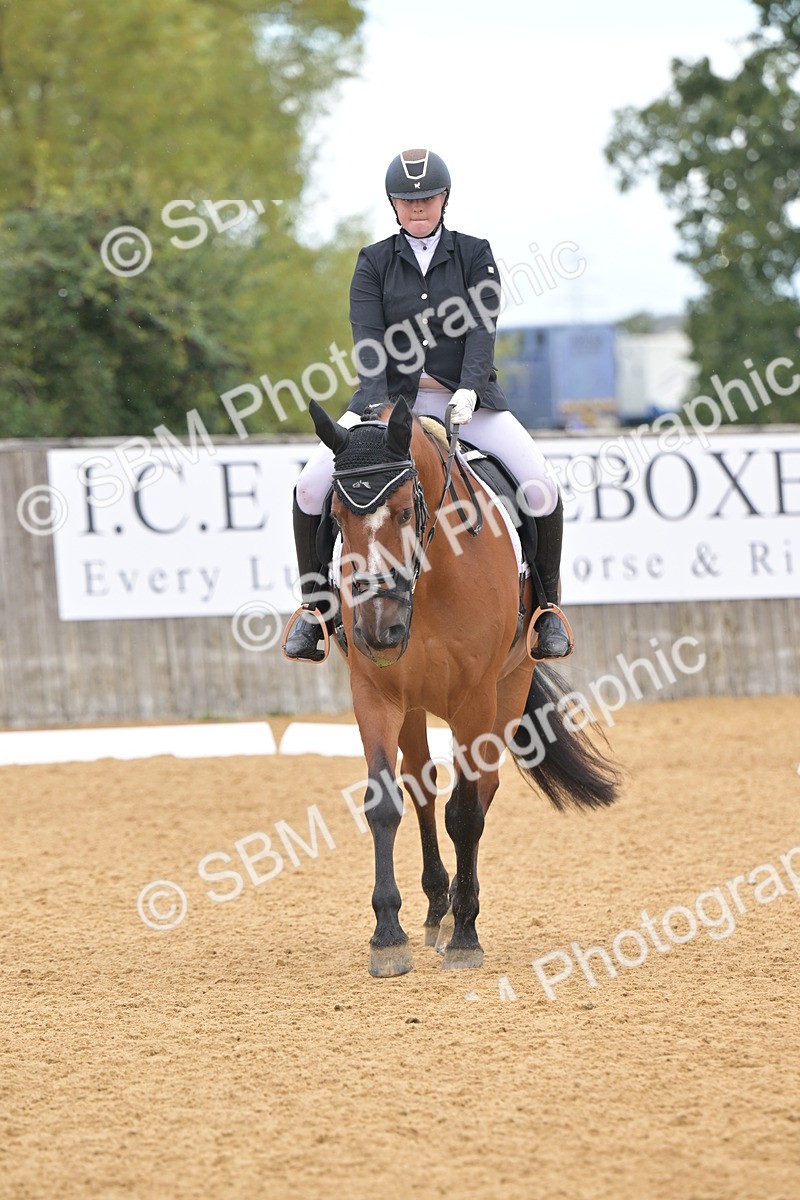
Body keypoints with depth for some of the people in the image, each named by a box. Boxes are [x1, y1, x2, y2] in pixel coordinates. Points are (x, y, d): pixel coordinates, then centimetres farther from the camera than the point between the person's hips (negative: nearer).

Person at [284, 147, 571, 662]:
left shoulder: (475, 254, 4)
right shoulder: (373, 262, 5)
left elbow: (482, 328, -7)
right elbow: (368, 341, -7)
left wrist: (468, 390, -24)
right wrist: (377, 406, -23)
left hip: (465, 398, -1)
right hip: (391, 395, 1)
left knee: (541, 491, -20)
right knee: (311, 487, -18)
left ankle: (547, 605, 1)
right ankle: (314, 604, 1)